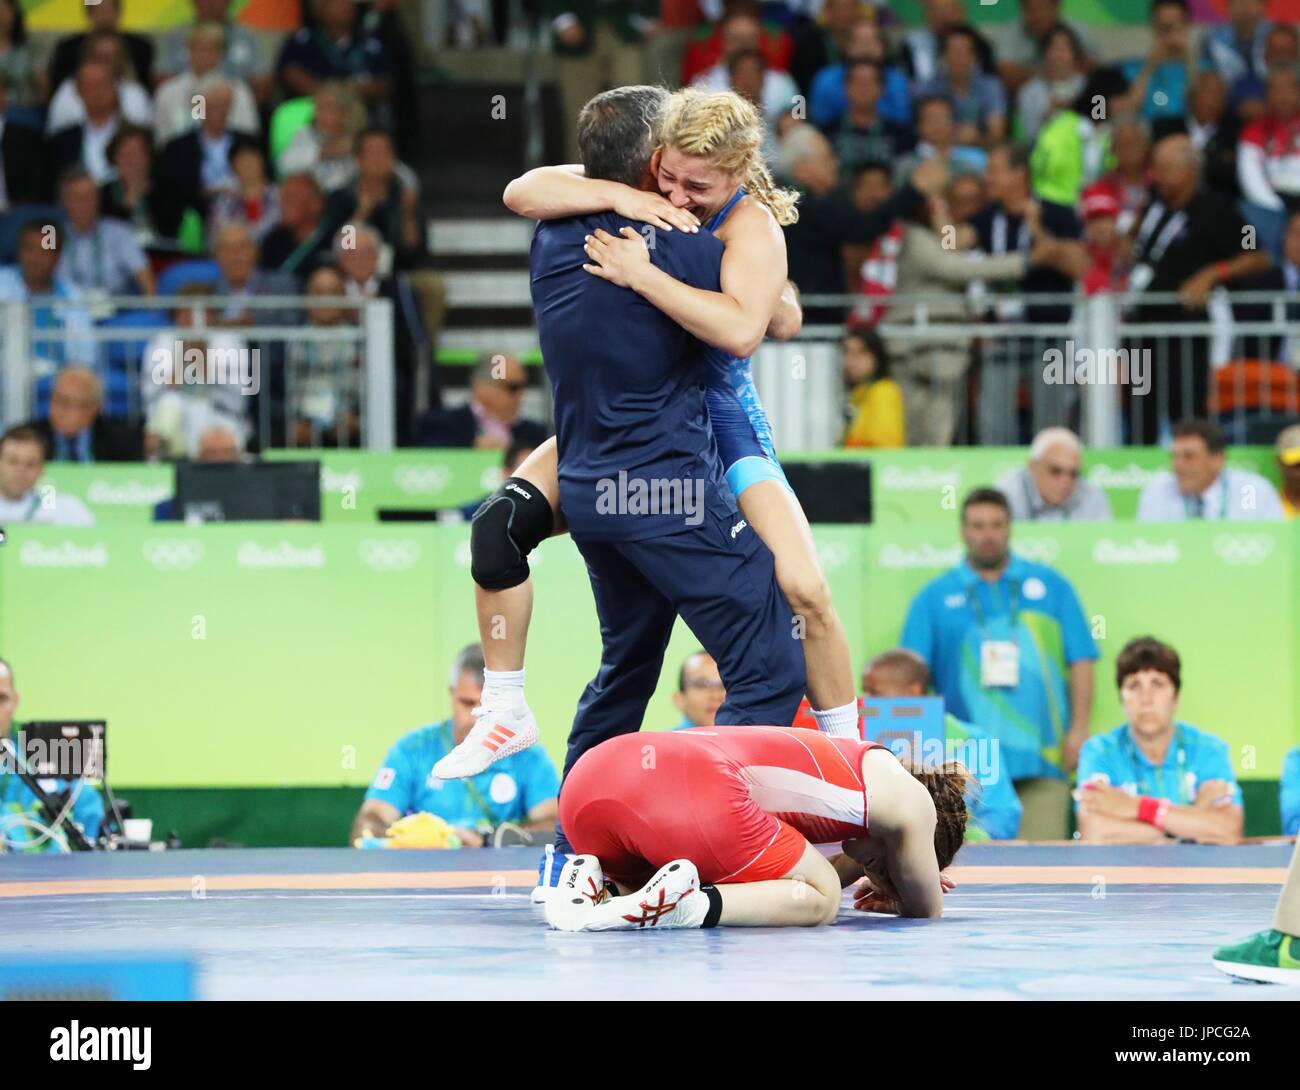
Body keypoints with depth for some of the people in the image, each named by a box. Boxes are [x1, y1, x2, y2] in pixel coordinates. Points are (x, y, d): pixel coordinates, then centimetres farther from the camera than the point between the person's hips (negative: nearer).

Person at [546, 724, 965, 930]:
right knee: (819, 898, 13)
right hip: (692, 789, -8)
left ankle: (589, 886, 3)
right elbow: (927, 911, 31)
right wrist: (897, 897, 51)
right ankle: (683, 904, -13)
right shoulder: (908, 798, 19)